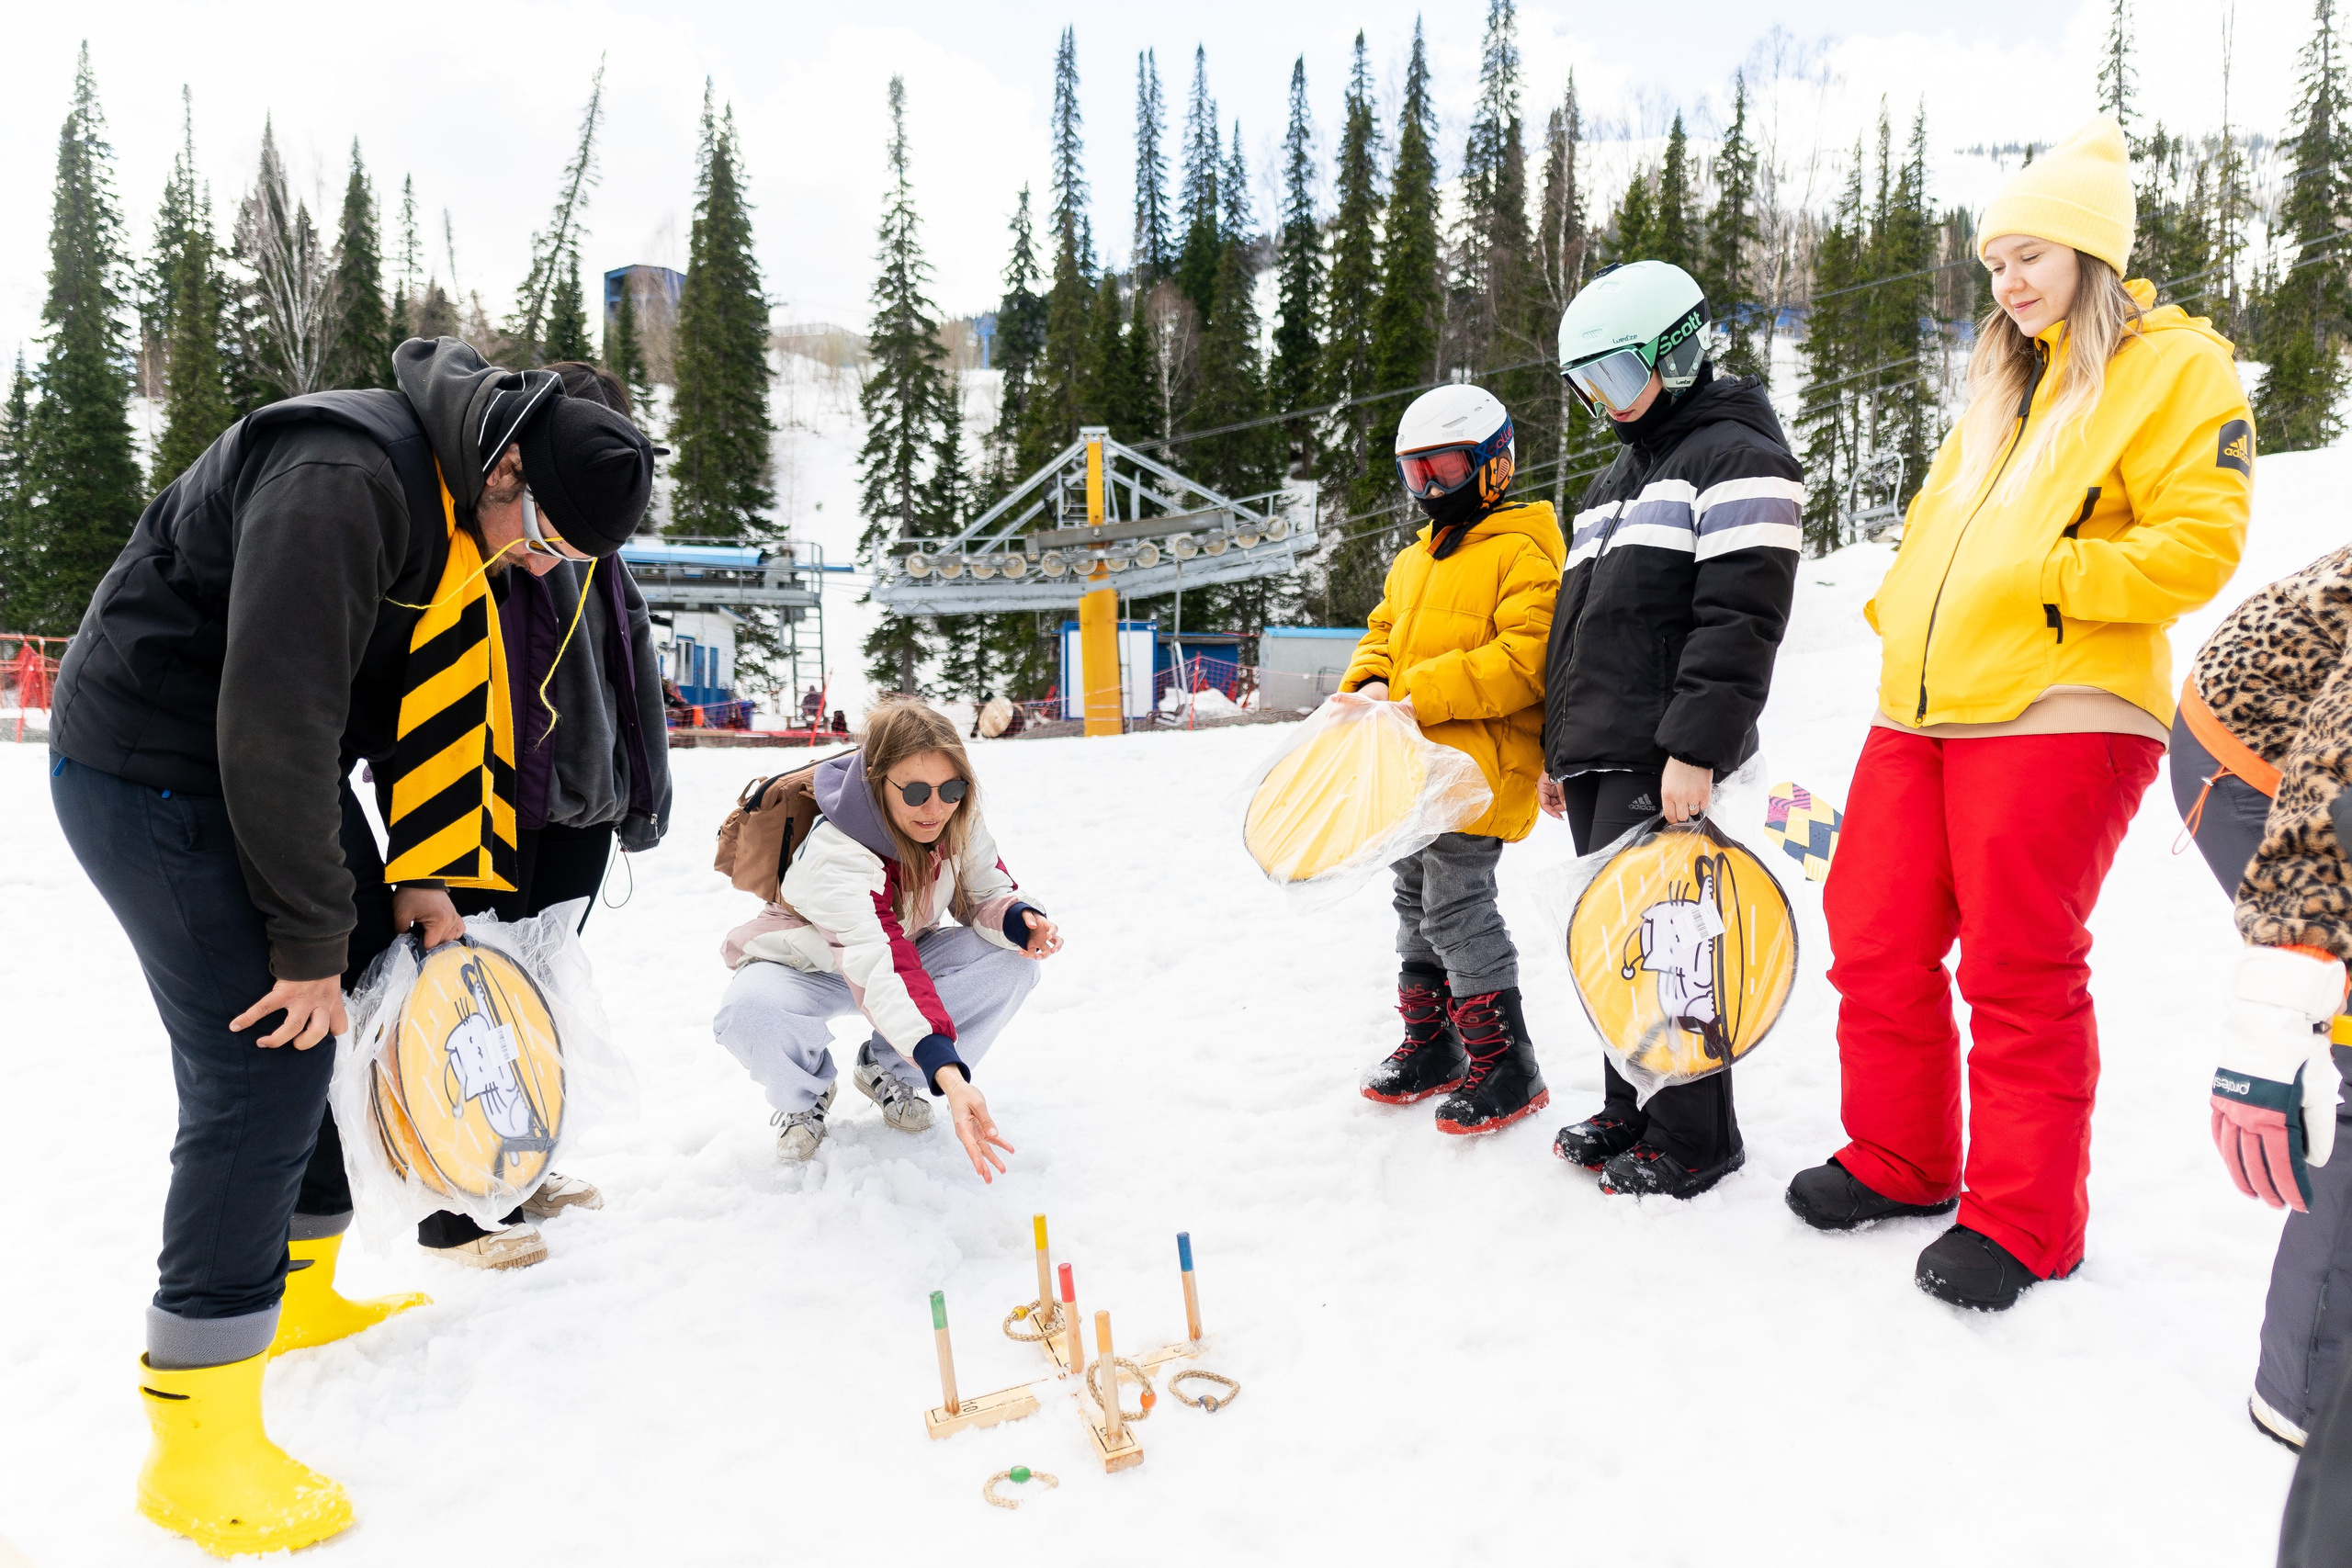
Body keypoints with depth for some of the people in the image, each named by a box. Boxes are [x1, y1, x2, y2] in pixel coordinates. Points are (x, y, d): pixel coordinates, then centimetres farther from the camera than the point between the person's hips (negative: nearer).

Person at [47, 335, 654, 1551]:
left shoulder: (459, 517, 4)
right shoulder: (343, 480, -28)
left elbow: (426, 696, 11)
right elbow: (278, 718, -30)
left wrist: (417, 877, 4)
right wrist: (312, 940, -23)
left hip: (263, 770, 10)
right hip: (155, 774, -10)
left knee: (346, 1022, 14)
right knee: (266, 1065, -13)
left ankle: (298, 1292, 33)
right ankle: (198, 1446, -1)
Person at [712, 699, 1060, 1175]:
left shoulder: (960, 822, -19)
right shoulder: (833, 854, -38)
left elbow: (987, 896, -8)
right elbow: (876, 969, -49)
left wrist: (1019, 919, -36)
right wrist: (949, 1077, -60)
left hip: (908, 950, 5)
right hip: (805, 969, -4)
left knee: (1013, 960, -23)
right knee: (749, 1015, -39)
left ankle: (887, 1070, 0)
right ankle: (806, 1093, 0)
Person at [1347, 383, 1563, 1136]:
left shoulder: (1522, 553, -9)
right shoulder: (1413, 560, 18)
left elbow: (1526, 660, -19)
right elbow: (1381, 634, 23)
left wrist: (1423, 697, -23)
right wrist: (1370, 683, -1)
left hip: (1476, 769, -9)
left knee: (1458, 911, -8)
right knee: (1417, 905, 15)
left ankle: (1504, 1065, 6)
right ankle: (1430, 1045, 29)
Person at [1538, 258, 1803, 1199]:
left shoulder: (1736, 459, -4)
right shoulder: (1613, 482, 24)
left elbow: (1739, 620, -16)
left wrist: (1696, 748, -23)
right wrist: (1558, 750, 23)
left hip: (1664, 763, -9)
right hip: (1596, 763, 9)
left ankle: (1693, 1139, 7)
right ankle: (1630, 1112, 24)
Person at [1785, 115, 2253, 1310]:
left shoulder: (2174, 365, 1)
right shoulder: (2002, 382, 23)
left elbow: (2199, 541, -9)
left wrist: (2052, 577, -18)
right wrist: (1900, 607, 13)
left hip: (2056, 717, -7)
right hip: (1922, 712, 8)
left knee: (2018, 974, -3)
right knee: (1874, 943, 8)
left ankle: (2020, 1222, 12)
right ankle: (1899, 1161, 26)